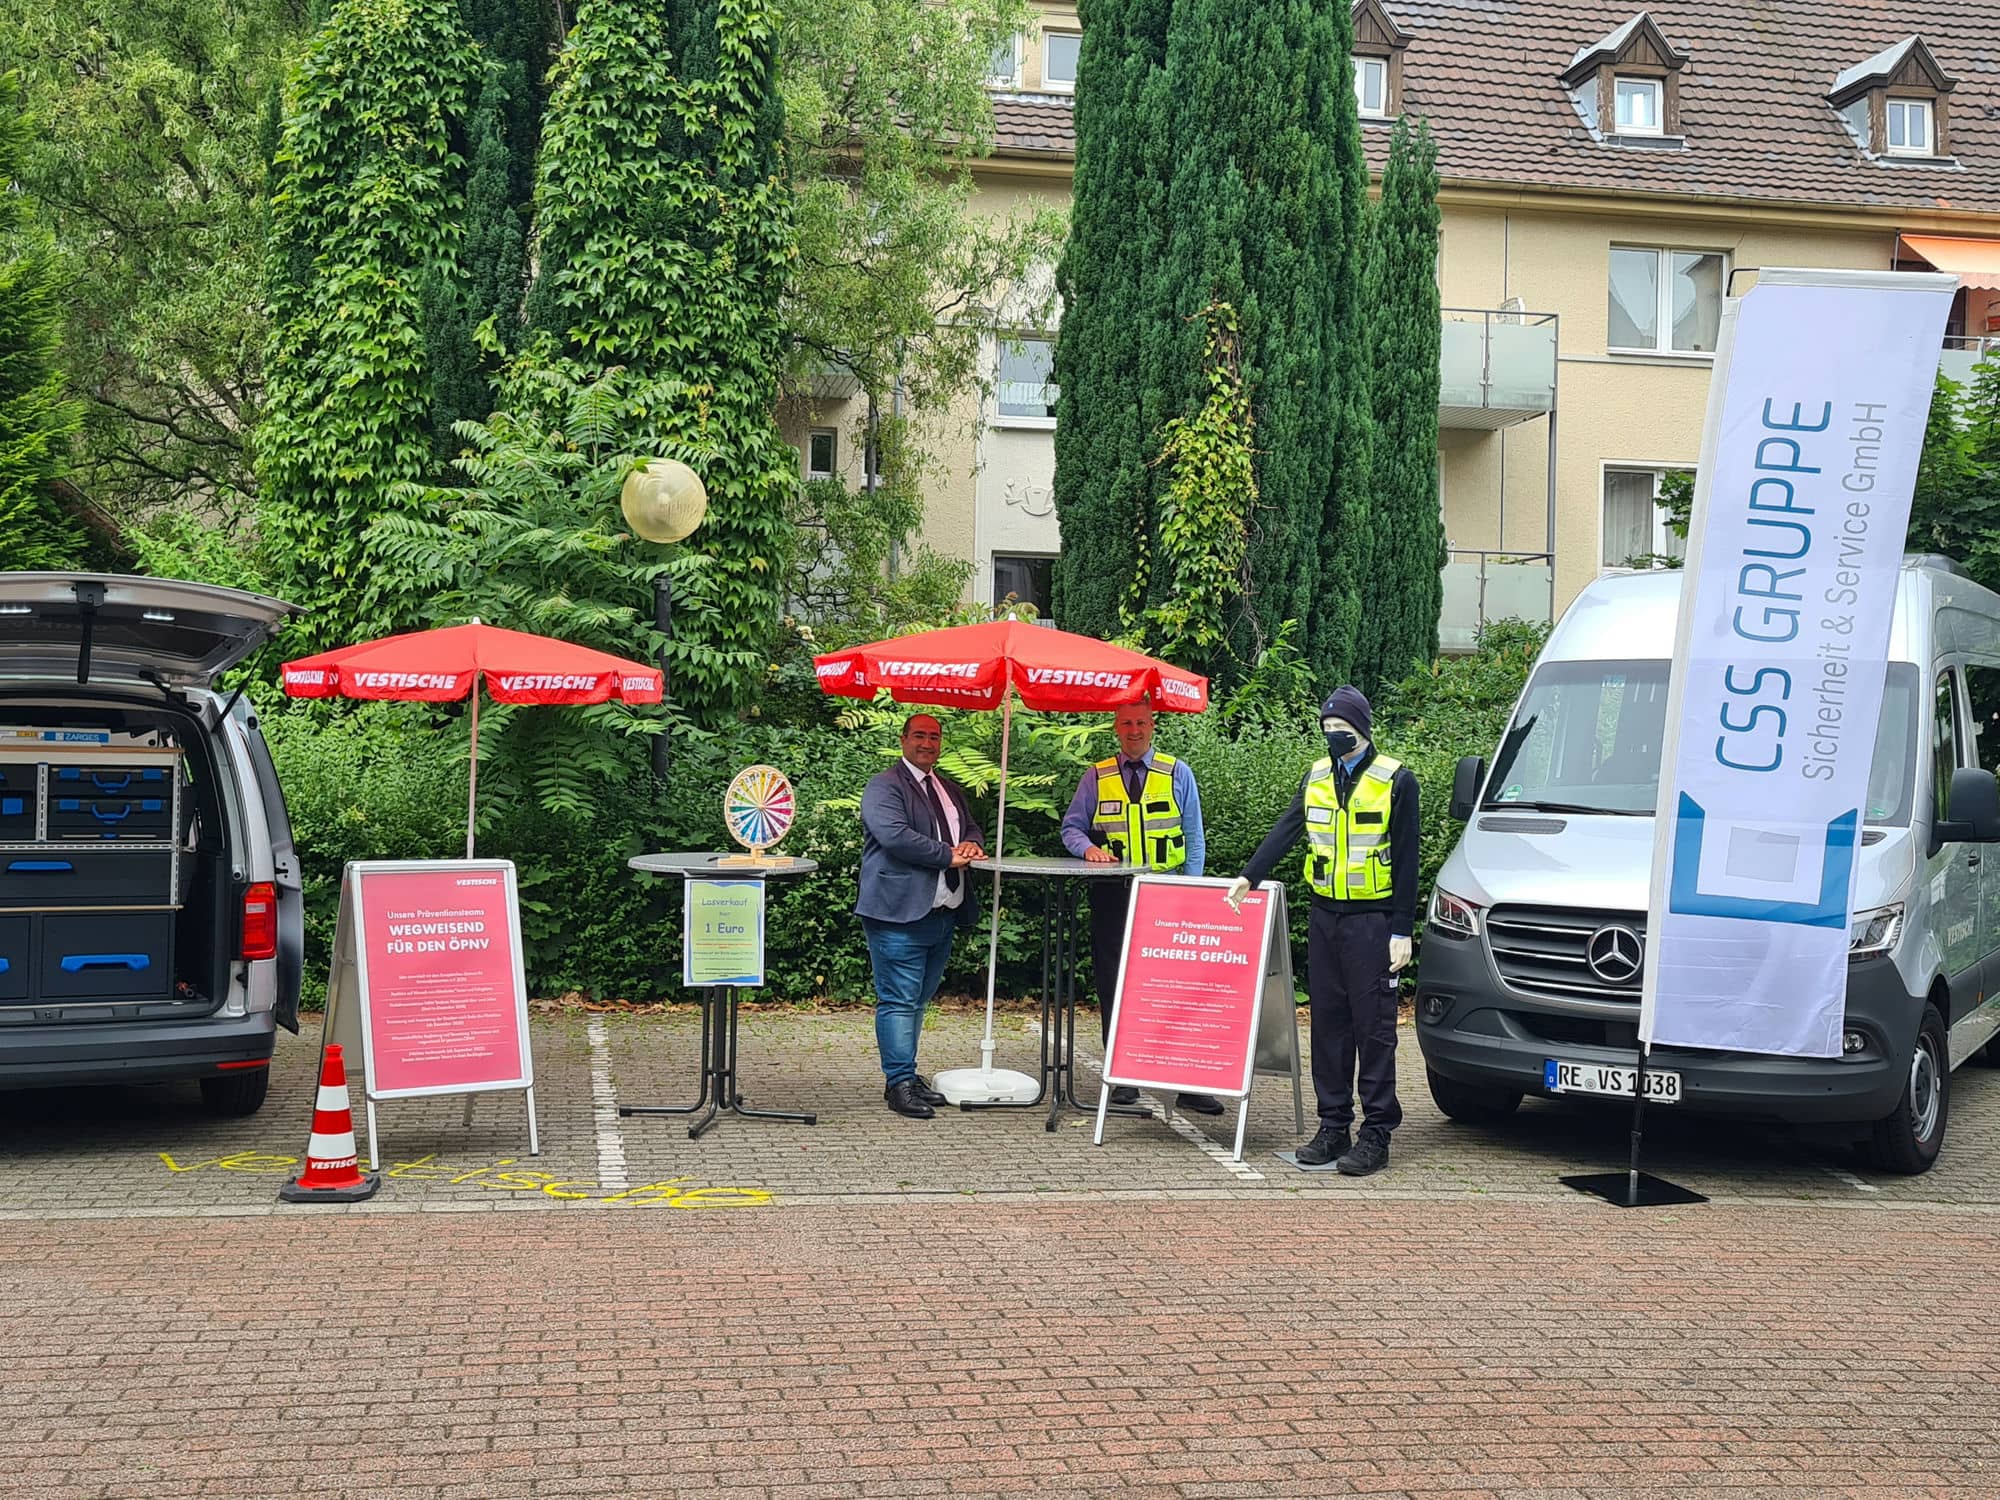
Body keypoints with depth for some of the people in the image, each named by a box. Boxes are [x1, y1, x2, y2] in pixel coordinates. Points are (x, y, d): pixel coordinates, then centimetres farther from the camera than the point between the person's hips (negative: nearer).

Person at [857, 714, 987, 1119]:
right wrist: (948, 855, -15)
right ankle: (900, 1083, -4)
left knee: (919, 1000, 13)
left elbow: (973, 828, 26)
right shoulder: (884, 786, -5)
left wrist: (971, 844, 0)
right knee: (900, 1001, -7)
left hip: (943, 912, 8)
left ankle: (906, 1074, 20)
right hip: (901, 911, -8)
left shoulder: (951, 790, 21)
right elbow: (894, 835, -19)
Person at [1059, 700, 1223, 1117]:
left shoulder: (1178, 773, 9)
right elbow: (1072, 827, 13)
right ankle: (1123, 1077, 10)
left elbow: (1194, 838, 9)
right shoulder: (1096, 777, 11)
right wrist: (1089, 848, -10)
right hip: (1112, 895, 2)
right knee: (1113, 984, 2)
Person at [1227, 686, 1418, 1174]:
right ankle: (1333, 1127, 15)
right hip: (1324, 916, 5)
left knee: (1373, 1027, -2)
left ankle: (1376, 1133, 4)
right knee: (1328, 1024, 8)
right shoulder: (1316, 777, 10)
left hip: (1372, 920, -5)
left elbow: (1405, 859, -5)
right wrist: (1248, 877, -8)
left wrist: (1402, 931, -8)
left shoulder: (1395, 780, -5)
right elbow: (1284, 831, 6)